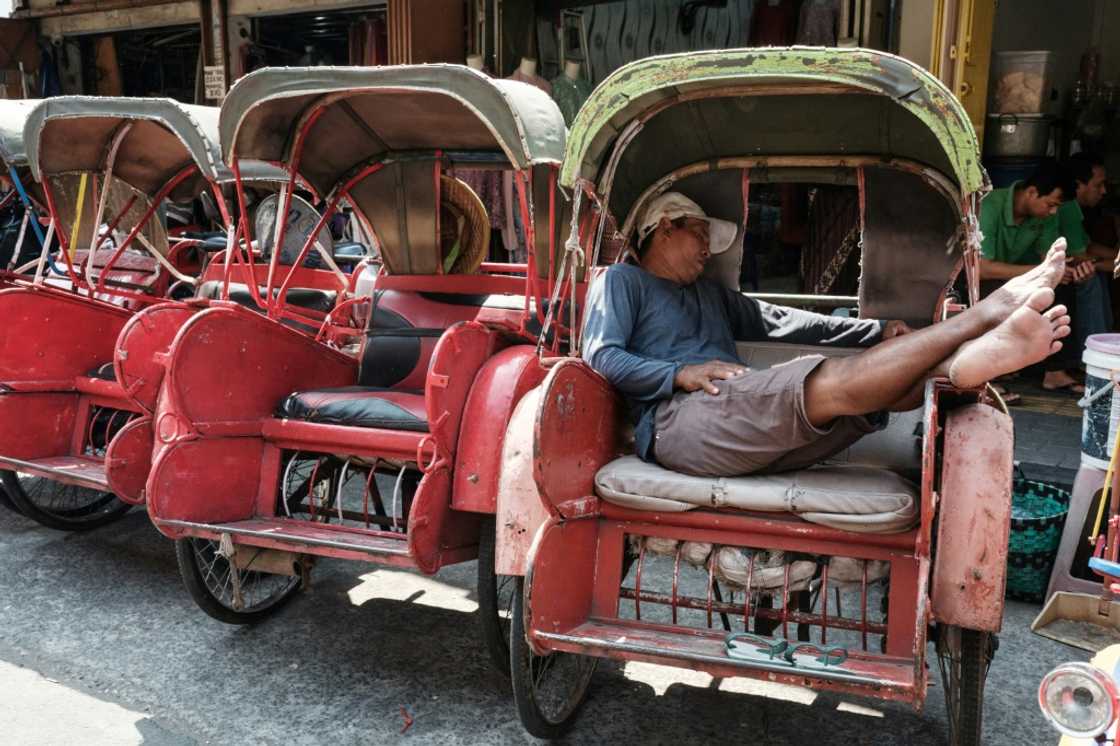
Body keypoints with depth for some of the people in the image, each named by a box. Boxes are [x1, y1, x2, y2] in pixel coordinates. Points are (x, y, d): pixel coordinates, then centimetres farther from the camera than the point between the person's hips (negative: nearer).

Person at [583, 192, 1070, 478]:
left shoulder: (710, 294, 35)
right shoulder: (621, 281, 15)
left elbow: (783, 322, 29)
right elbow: (601, 356, -1)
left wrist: (878, 332, 21)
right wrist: (680, 373, -13)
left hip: (744, 433, 8)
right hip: (678, 420, -7)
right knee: (831, 384, -26)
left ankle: (974, 360, -42)